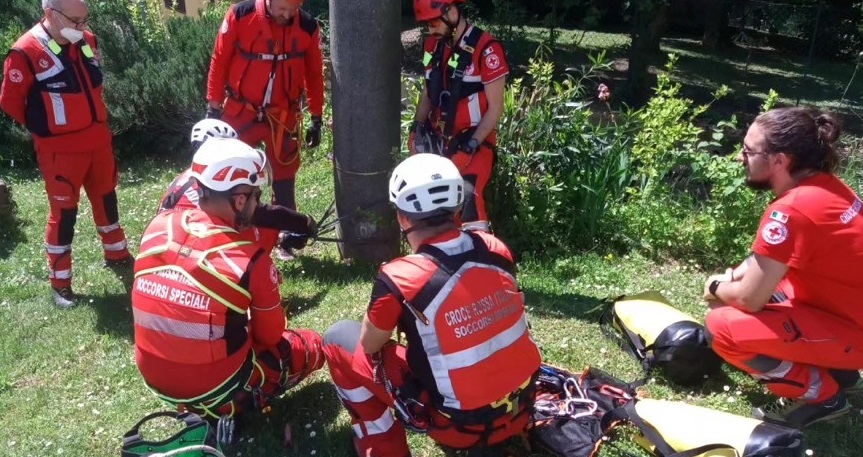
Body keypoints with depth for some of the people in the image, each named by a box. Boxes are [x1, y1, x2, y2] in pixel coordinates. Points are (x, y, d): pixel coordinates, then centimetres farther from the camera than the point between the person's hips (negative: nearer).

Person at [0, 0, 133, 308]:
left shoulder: (86, 41, 2)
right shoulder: (26, 52, -18)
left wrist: (93, 120, 13)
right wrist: (43, 126, 0)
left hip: (98, 139, 6)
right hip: (61, 149, -6)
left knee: (106, 197, 19)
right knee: (64, 211, 3)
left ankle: (116, 255, 39)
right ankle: (60, 281, 19)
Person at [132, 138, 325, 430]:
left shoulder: (157, 227, -8)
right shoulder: (251, 261, -24)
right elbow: (270, 337, -7)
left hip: (154, 378, 6)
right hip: (215, 387, -6)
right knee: (310, 347, 12)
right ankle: (232, 407, 3)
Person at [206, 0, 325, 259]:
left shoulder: (307, 27, -7)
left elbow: (314, 74, 4)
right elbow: (220, 61, -4)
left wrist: (316, 118, 5)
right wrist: (213, 107, -3)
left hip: (283, 116, 1)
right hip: (240, 111, -1)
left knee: (284, 177, 11)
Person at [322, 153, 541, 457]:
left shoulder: (400, 279, -23)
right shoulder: (495, 249, -7)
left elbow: (370, 345, -4)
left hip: (461, 426, -5)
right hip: (521, 408, 5)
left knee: (338, 338, 6)